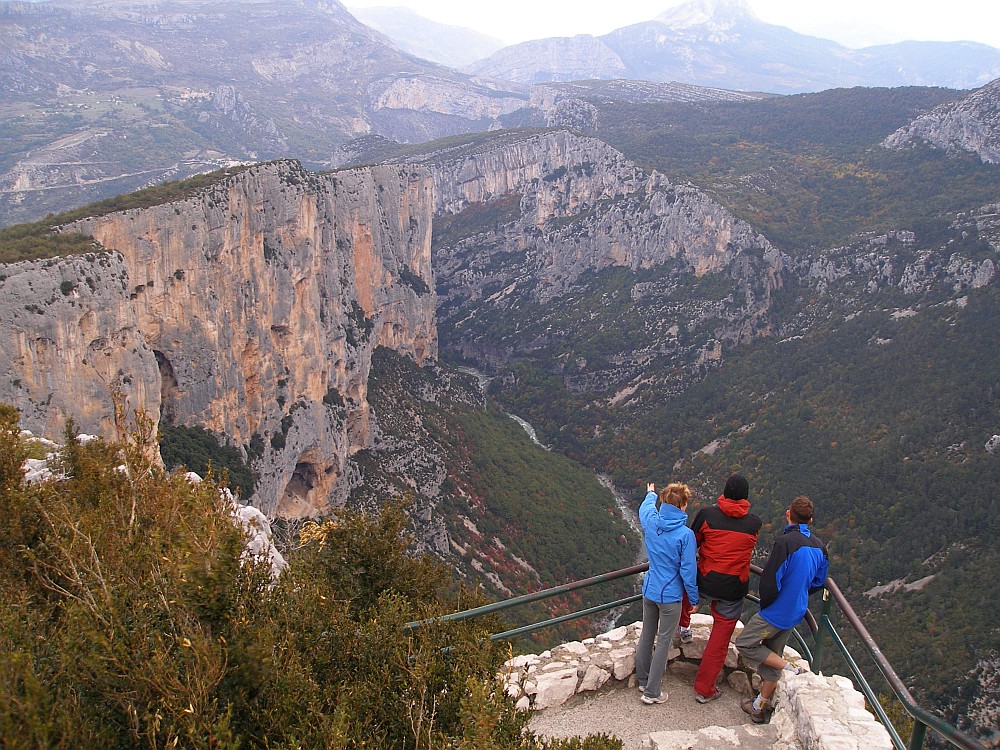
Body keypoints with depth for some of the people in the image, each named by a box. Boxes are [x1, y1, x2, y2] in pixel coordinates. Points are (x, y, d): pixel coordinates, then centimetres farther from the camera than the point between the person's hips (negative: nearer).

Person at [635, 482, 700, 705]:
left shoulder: (650, 522, -7)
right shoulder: (685, 534, -22)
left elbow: (646, 507, 20)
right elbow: (688, 571, -16)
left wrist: (651, 494, 42)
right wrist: (694, 598, -2)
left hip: (649, 591, 6)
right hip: (670, 595, -6)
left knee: (646, 636, 19)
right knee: (663, 643, 6)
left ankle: (643, 680, 36)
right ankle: (651, 692, 13)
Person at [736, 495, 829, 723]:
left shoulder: (786, 542, -24)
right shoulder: (819, 546, 0)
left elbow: (770, 581, -25)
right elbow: (818, 582, 11)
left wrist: (765, 603, -6)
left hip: (777, 611, -8)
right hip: (796, 612, 8)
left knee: (745, 644, 6)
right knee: (772, 654, 18)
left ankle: (791, 669, 3)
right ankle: (762, 706, 26)